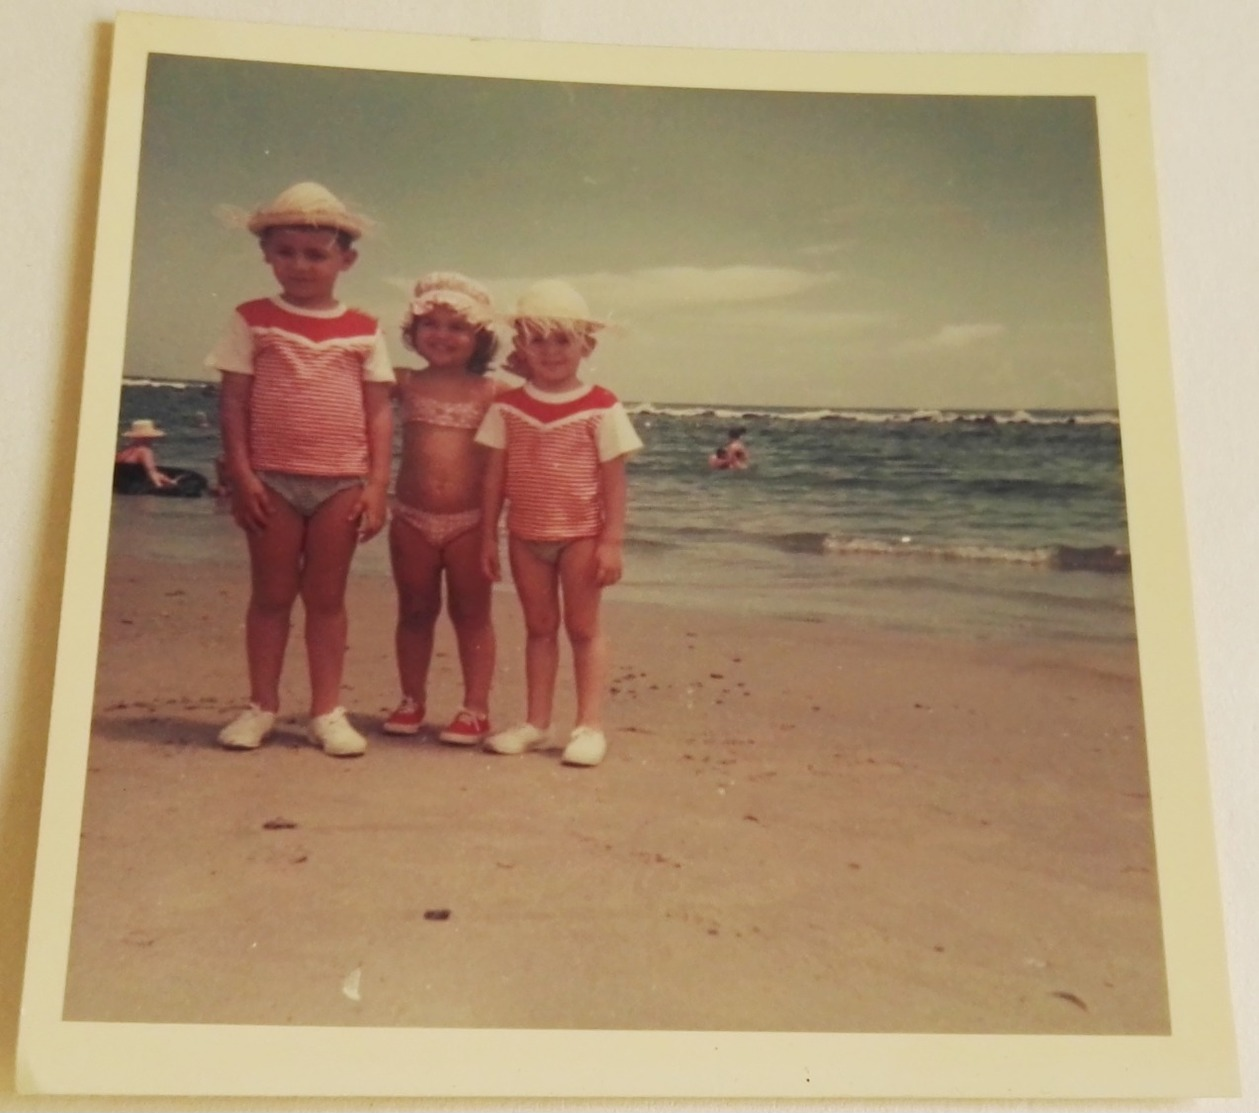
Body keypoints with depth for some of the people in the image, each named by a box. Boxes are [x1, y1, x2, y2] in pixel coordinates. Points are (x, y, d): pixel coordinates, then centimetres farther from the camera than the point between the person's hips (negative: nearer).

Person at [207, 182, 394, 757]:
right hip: (272, 479, 0)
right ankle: (261, 706, 17)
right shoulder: (253, 320, 4)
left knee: (326, 597, 7)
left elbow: (378, 411, 4)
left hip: (342, 482, 1)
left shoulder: (364, 331, 6)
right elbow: (234, 402, 0)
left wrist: (377, 483, -4)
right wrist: (240, 475, -8)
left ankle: (327, 711, 13)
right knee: (271, 594, 7)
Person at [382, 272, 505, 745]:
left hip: (470, 522, -2)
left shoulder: (490, 392, -1)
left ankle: (475, 708, 13)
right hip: (412, 518, 2)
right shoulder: (404, 383, 4)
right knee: (415, 612, 12)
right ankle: (412, 701, 24)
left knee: (471, 614, 6)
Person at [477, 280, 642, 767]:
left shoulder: (601, 407, -7)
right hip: (526, 534, 3)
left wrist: (612, 541, -10)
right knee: (539, 627, 12)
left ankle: (590, 725, 8)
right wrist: (488, 535, 3)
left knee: (583, 627, 4)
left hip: (581, 534, -3)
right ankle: (536, 722, 20)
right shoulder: (508, 407, 1)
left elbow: (613, 479, -7)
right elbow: (495, 475, 5)